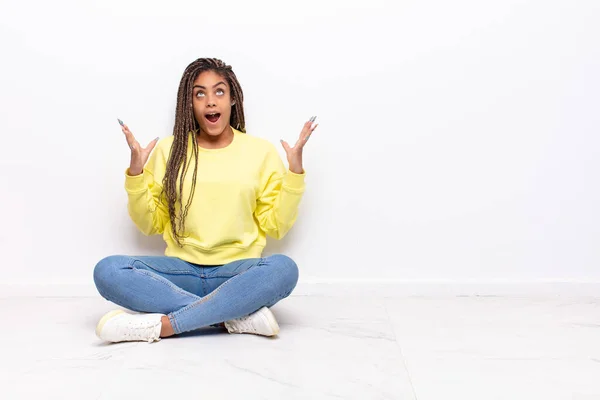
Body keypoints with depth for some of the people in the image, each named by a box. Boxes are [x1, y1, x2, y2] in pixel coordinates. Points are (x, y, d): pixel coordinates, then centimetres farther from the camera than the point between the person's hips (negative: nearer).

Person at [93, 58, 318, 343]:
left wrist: (295, 169, -4)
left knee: (284, 268, -34)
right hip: (182, 269, 2)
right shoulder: (169, 149, 7)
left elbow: (276, 226, 3)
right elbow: (149, 224, 9)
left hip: (238, 272, -1)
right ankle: (237, 315, -26)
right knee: (107, 271, -25)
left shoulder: (261, 151, 5)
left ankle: (162, 325, -30)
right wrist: (136, 170, -3)